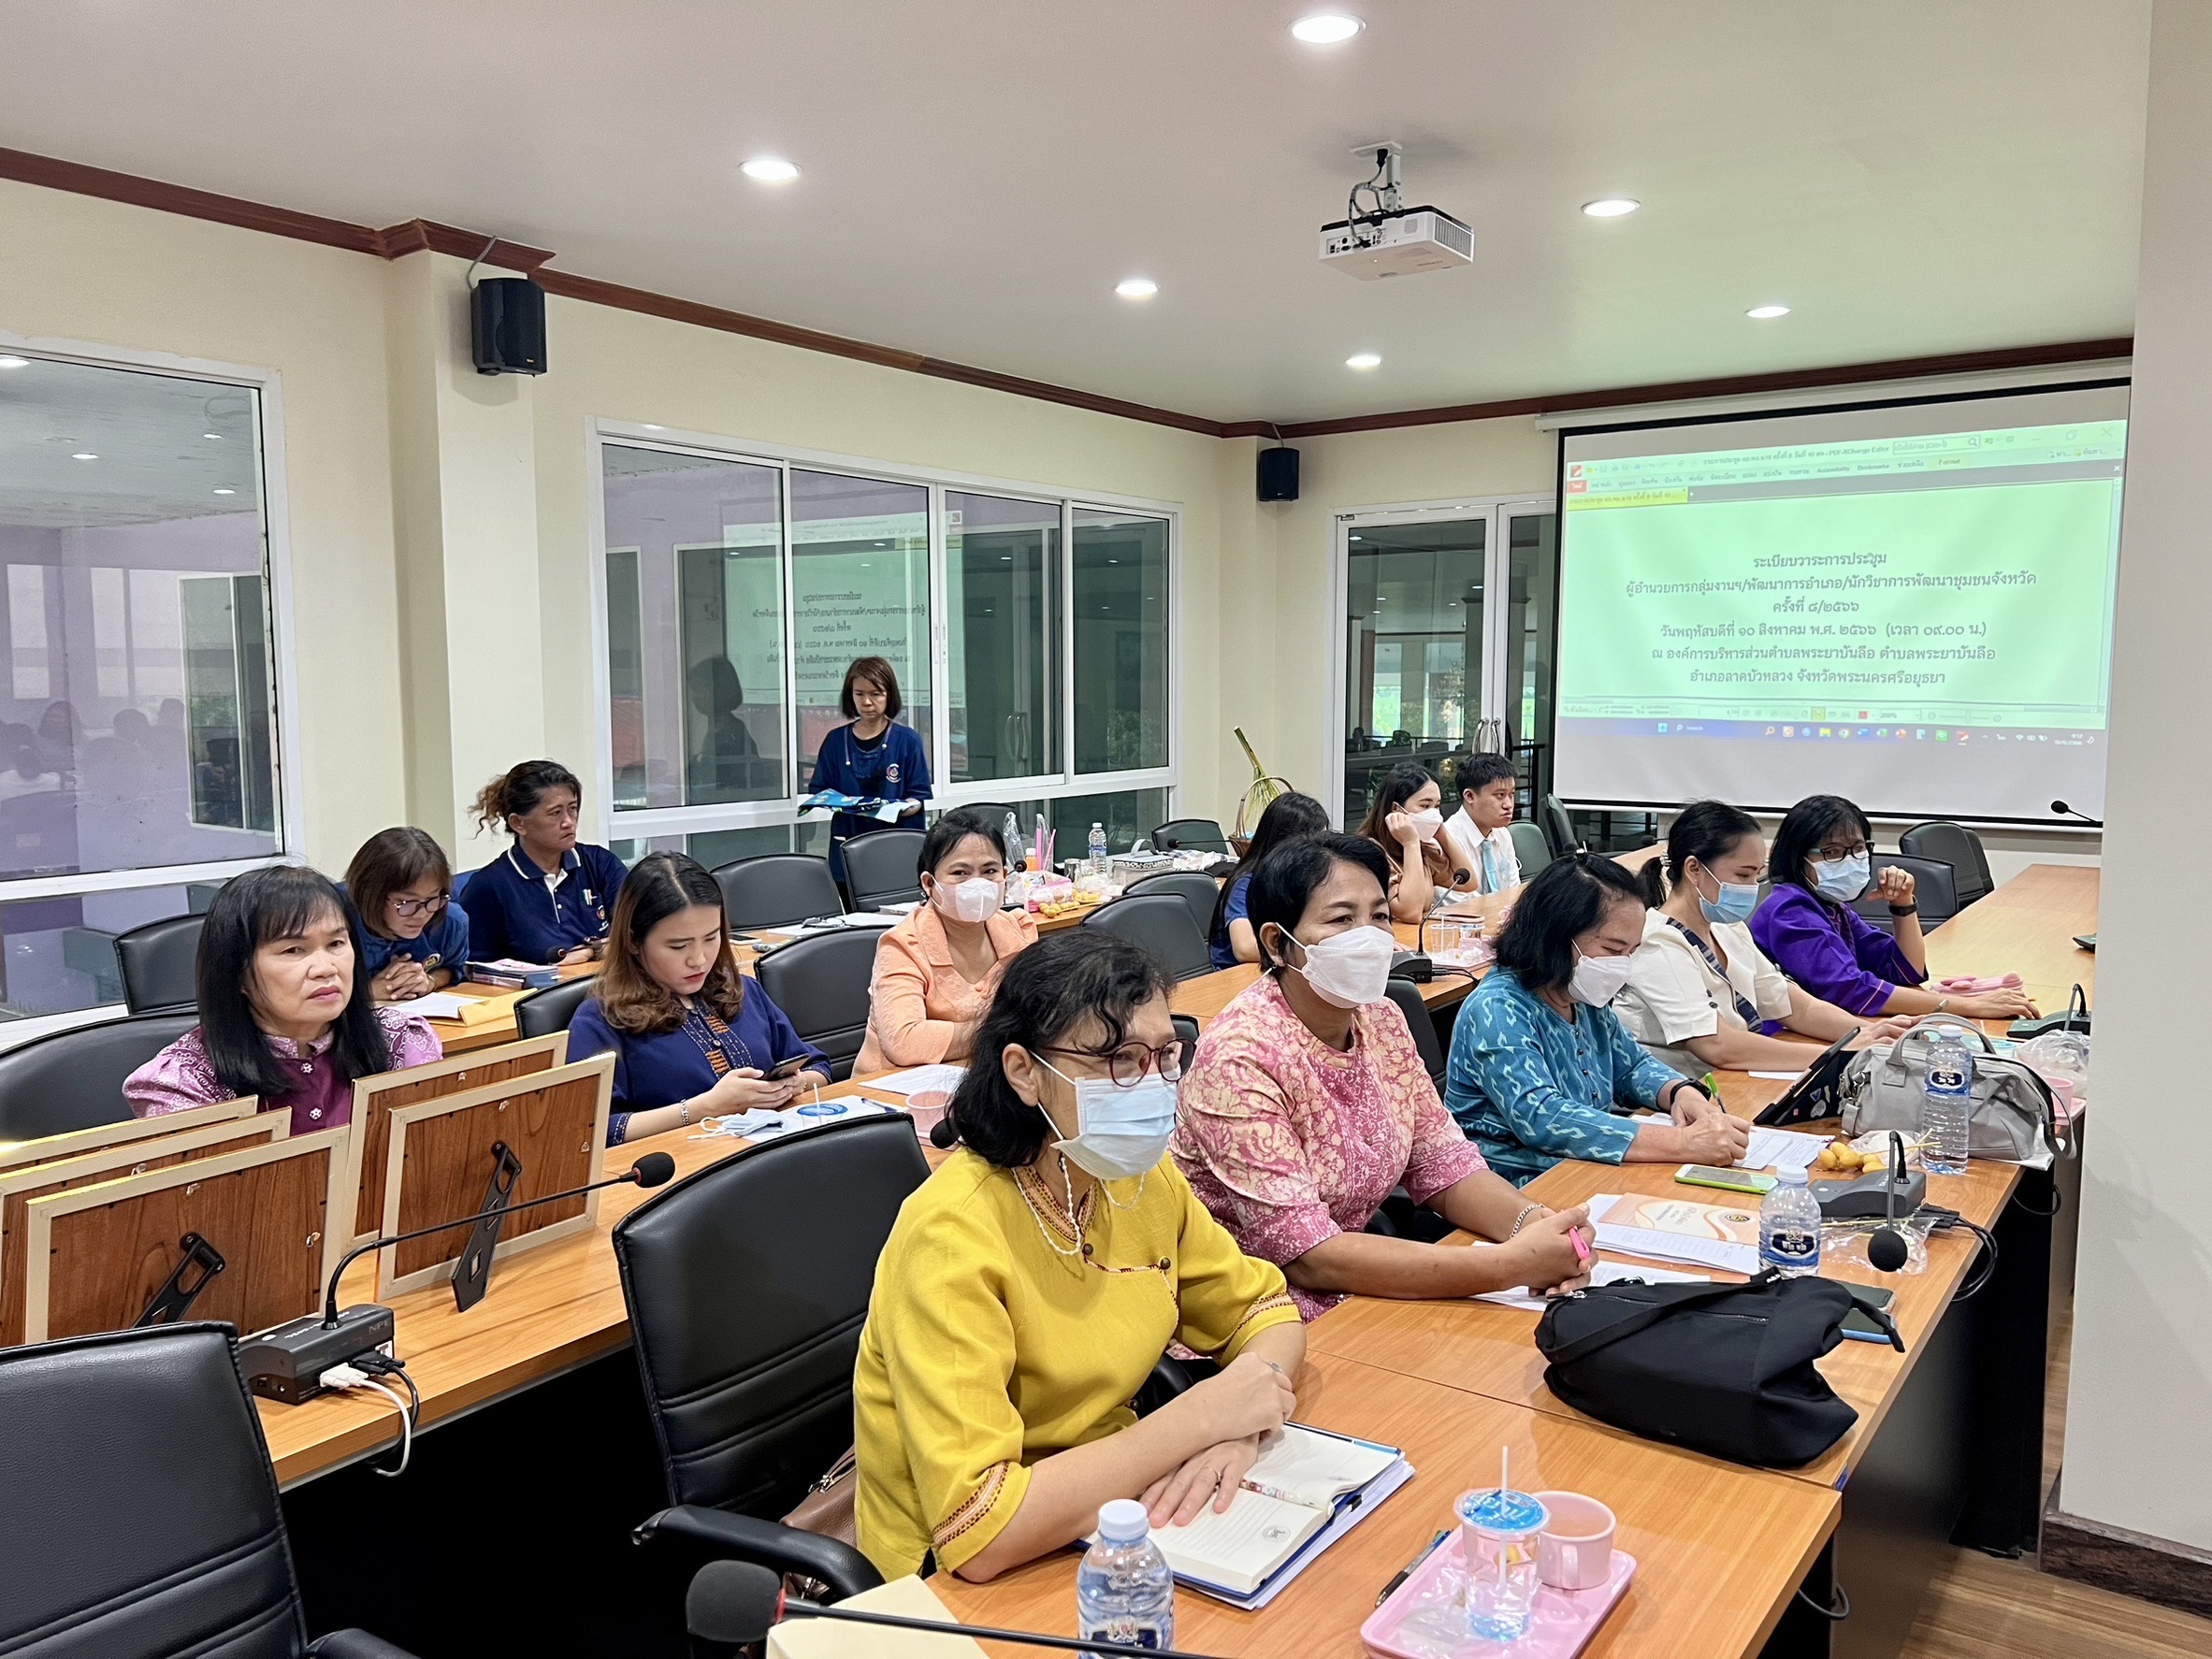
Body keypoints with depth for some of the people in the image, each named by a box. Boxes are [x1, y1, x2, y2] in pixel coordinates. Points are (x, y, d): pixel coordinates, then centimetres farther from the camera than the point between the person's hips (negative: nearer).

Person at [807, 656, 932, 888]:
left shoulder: (907, 740, 1)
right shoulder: (836, 740, 7)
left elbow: (918, 798, 1)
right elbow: (818, 790, 10)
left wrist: (897, 810, -19)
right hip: (847, 849, 2)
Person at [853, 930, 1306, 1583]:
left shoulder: (1144, 1178, -4)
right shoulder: (953, 1234, -26)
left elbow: (1267, 1309, 7)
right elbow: (975, 1533, -31)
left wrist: (1237, 1426, -15)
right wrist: (1199, 1416, -26)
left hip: (1113, 1499, 6)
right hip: (965, 1580, -6)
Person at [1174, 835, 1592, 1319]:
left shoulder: (1382, 1022, 0)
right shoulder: (1241, 1058, -23)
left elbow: (1444, 1163, 3)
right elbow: (1306, 1255, -26)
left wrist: (1532, 1224, -19)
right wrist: (1510, 1265, -31)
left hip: (1352, 1293, 7)